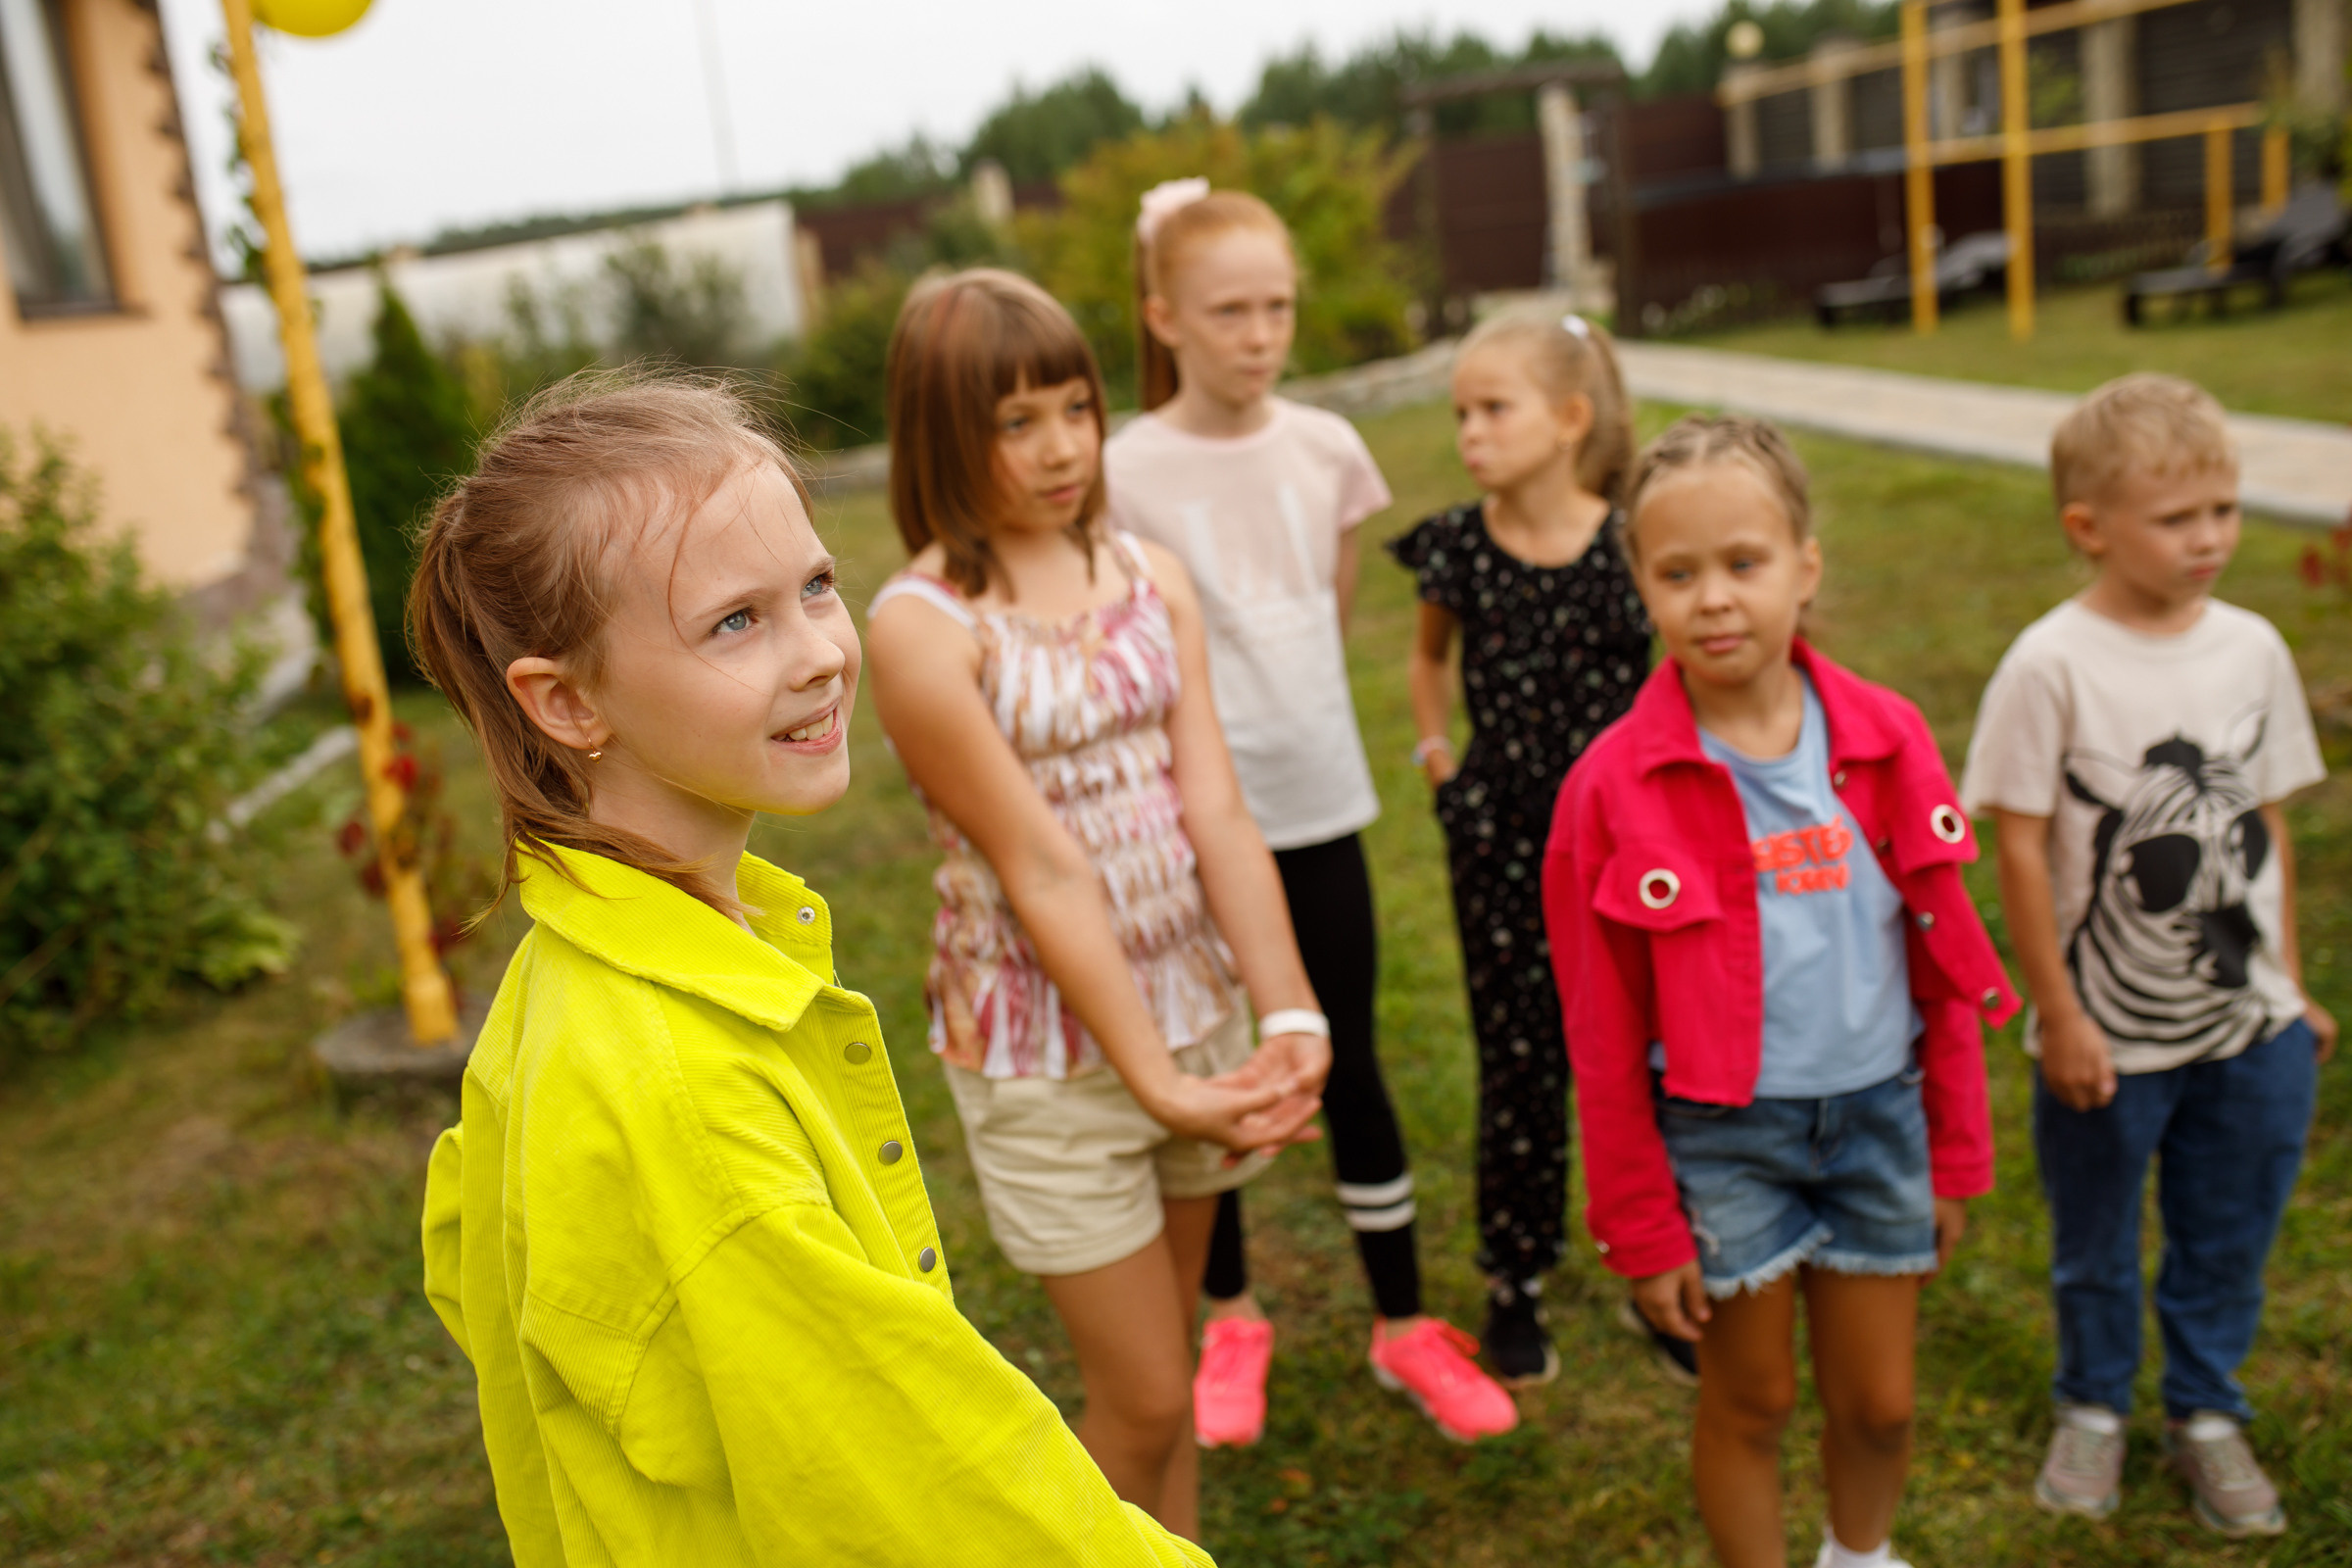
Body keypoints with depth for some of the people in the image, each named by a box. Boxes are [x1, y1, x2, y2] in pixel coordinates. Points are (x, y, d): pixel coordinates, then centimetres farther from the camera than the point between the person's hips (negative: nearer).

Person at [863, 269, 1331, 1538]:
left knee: (1165, 1372, 20)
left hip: (1193, 1009, 5)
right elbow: (1040, 870, -18)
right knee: (1144, 1396, 6)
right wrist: (1153, 1077, -18)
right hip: (1047, 1042, -5)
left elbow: (1215, 812, -6)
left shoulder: (1149, 577, 1)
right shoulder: (922, 625, -16)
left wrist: (1287, 1014, -14)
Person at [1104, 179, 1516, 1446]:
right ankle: (1232, 1317, 32)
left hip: (1317, 800, 3)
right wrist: (1217, 736, -2)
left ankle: (1403, 1323, 26)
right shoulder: (1127, 472, -10)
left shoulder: (1326, 448, 0)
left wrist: (1286, 715, 12)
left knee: (1348, 1061, 11)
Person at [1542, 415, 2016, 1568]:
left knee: (1878, 1402, 18)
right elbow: (1604, 1035, -8)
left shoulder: (1887, 740, -5)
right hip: (1721, 1133, -3)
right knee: (1751, 1401, 13)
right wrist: (1639, 1227, -4)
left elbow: (1944, 962, 4)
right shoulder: (1618, 786, -14)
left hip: (1875, 1112, 3)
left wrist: (1956, 1156, 7)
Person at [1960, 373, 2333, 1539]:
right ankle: (2093, 1408, 38)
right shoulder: (2052, 665, -16)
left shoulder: (2251, 647, -1)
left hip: (2248, 1024, 4)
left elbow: (2267, 828, 7)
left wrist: (2291, 987, 10)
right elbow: (2022, 849, -13)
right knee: (2095, 1244, 15)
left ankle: (2206, 1413, 39)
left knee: (2229, 1237, 17)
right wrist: (2059, 1017, -11)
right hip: (2109, 1034, -4)